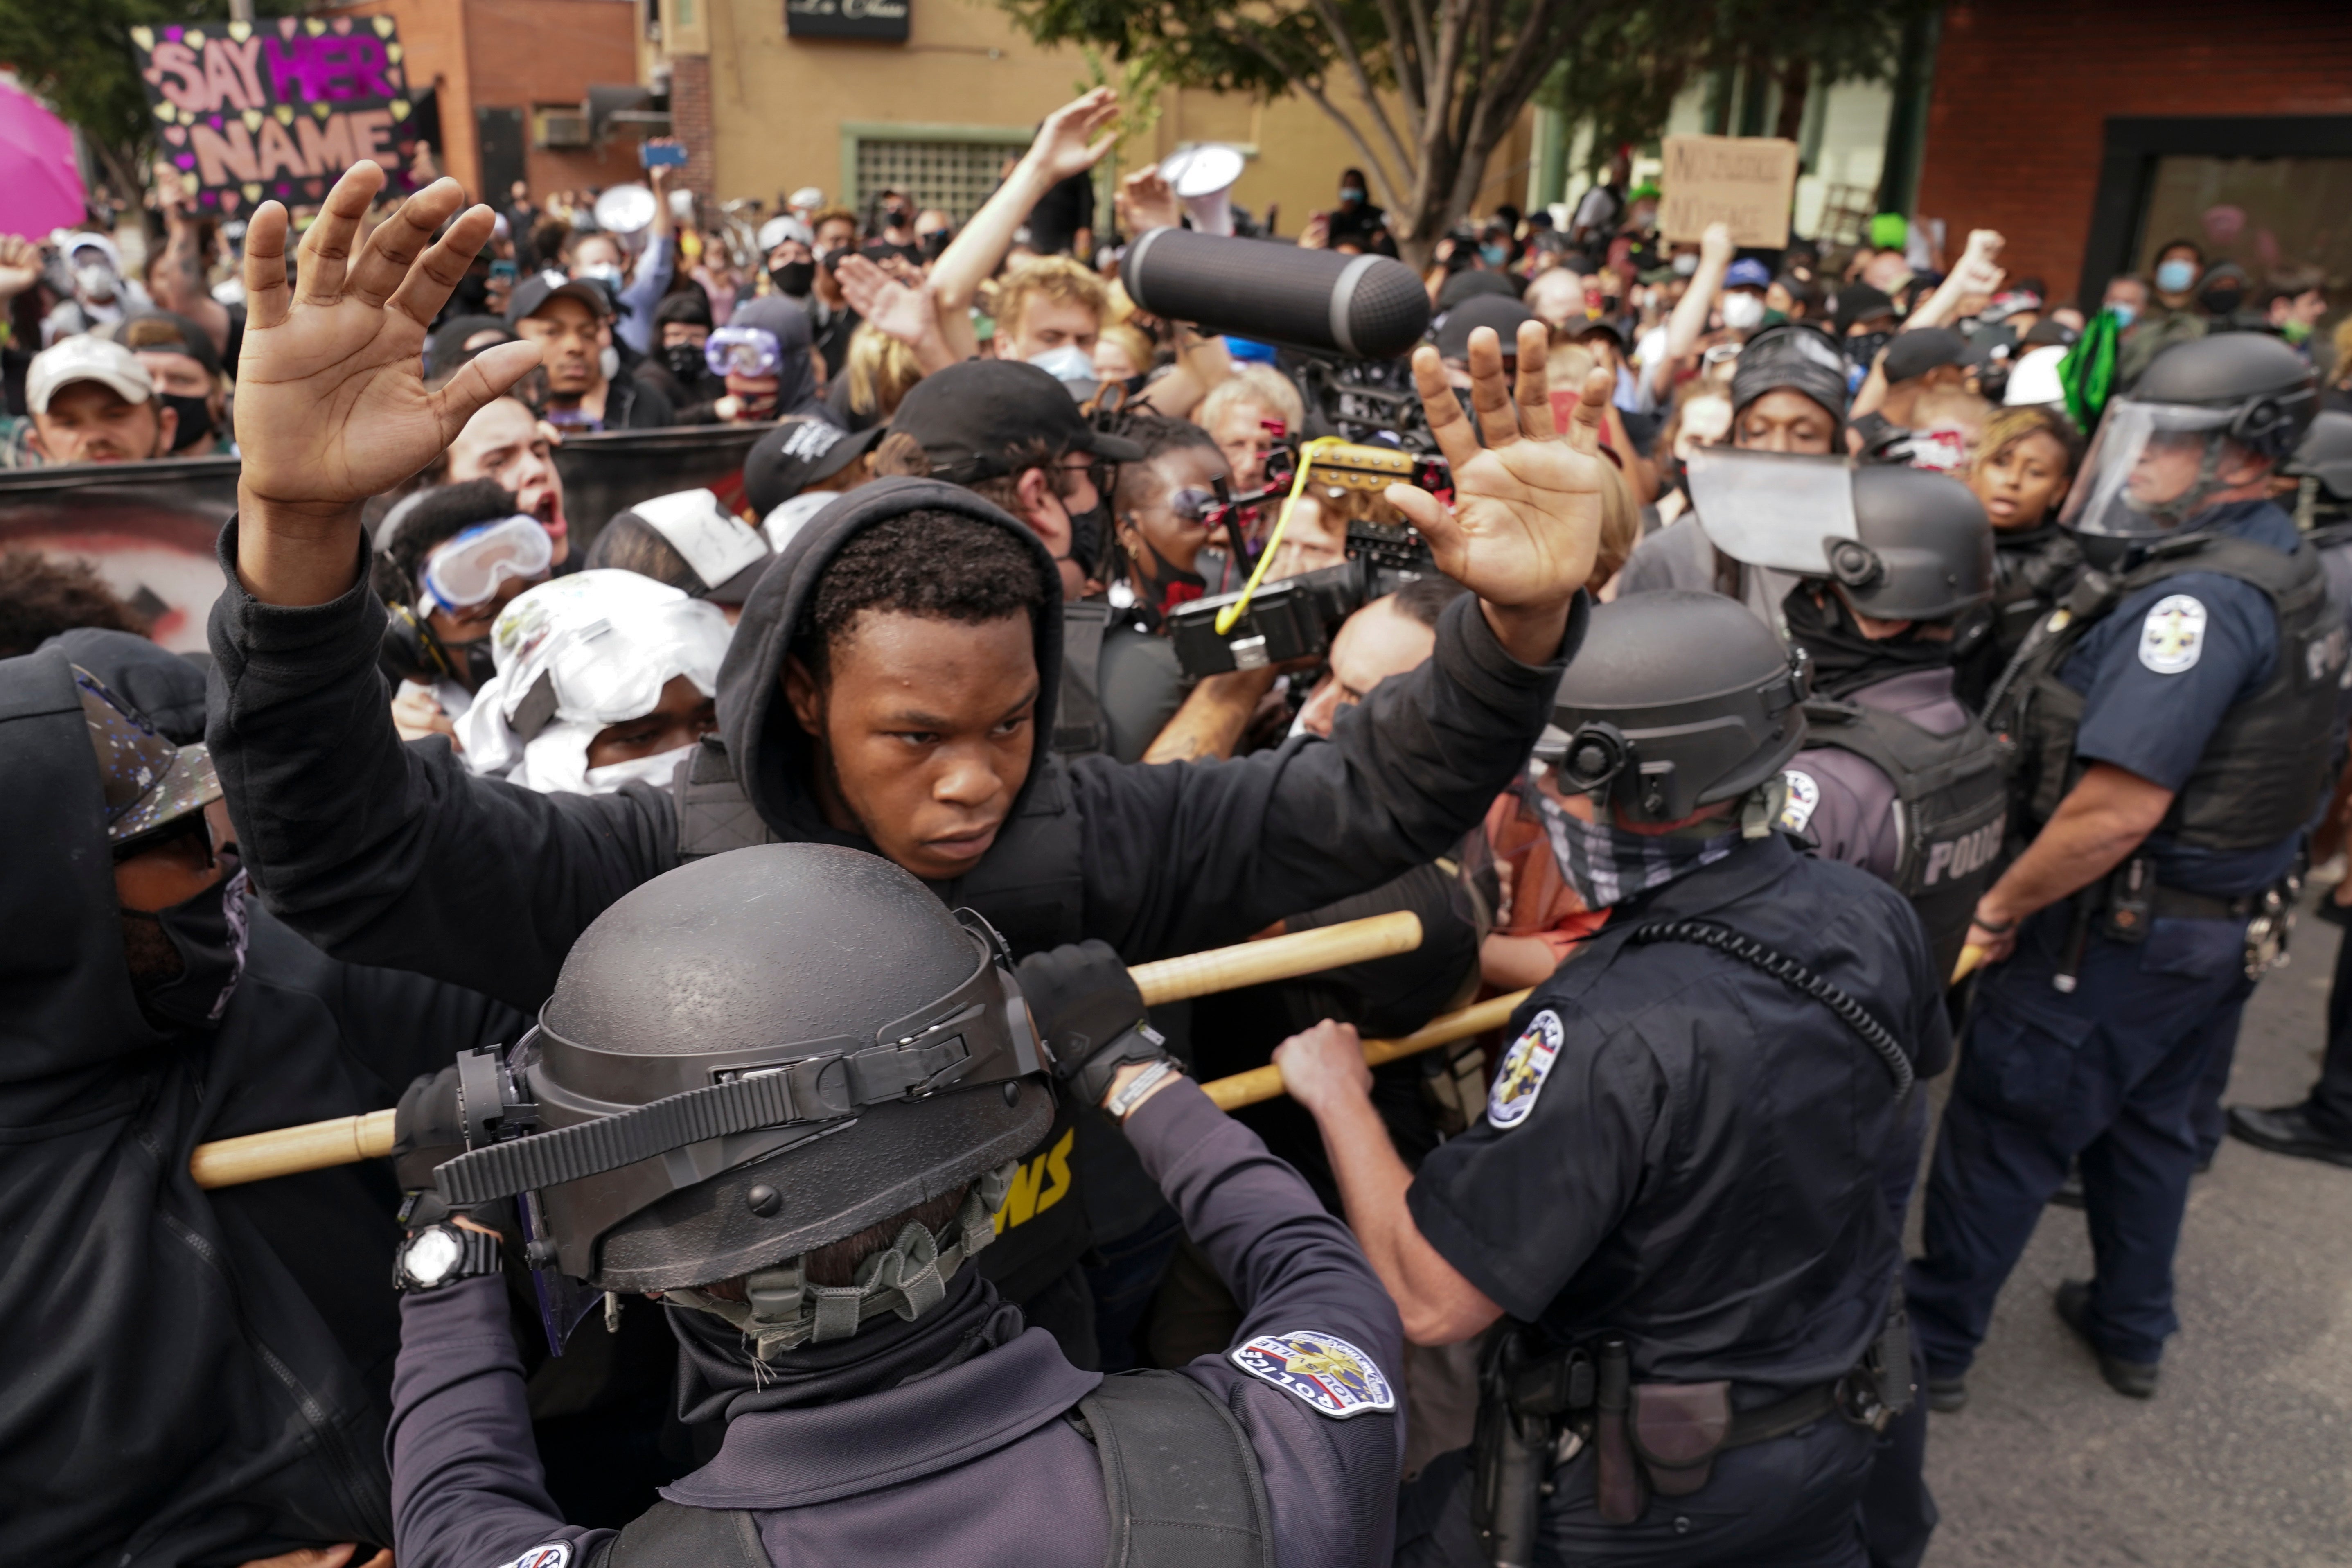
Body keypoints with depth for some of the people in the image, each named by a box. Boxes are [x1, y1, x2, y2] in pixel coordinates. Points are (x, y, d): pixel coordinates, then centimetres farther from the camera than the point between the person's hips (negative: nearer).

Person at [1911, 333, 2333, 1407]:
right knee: (2145, 1126, 23)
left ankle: (1933, 1345, 18)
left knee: (2001, 1135, 4)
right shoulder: (2288, 574, 8)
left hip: (2122, 929, -9)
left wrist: (1999, 908, -17)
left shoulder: (2198, 598, -25)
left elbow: (2118, 808, -30)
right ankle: (2133, 1332, 39)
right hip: (2229, 925, 9)